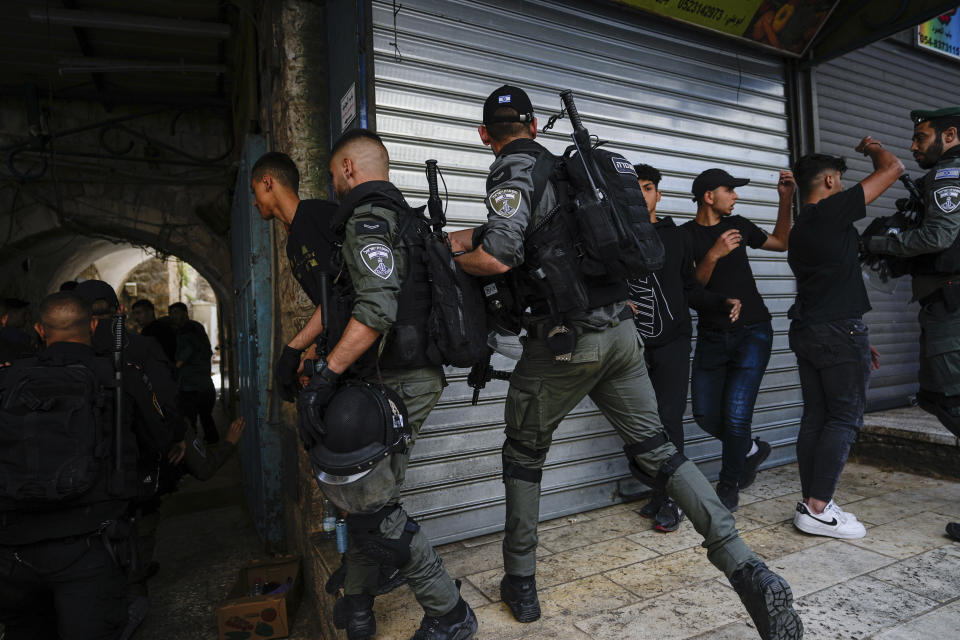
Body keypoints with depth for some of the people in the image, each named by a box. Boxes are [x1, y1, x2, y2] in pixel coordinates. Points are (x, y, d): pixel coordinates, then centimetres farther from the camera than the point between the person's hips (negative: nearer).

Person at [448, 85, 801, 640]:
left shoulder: (513, 170, -6)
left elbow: (498, 257, -19)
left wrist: (451, 260, 2)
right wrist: (446, 238, 28)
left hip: (564, 340, -7)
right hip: (620, 331, 7)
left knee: (524, 452, 13)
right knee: (657, 449, 9)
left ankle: (521, 585, 25)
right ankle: (750, 572, 1)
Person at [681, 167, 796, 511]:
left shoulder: (737, 224, 9)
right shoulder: (685, 235, -2)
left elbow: (780, 243, 24)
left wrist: (785, 199, 16)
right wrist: (713, 255, -23)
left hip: (752, 331, 1)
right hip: (712, 335, -1)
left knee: (736, 414, -9)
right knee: (705, 414, -2)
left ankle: (728, 487, 12)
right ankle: (751, 449, 30)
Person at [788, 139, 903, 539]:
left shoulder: (799, 231, 19)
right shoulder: (832, 211, -7)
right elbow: (893, 168, -3)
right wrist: (874, 149, 21)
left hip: (806, 331, 8)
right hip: (839, 331, -8)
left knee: (815, 417, 9)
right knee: (845, 419, -3)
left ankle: (811, 503, 14)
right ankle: (818, 510, -3)